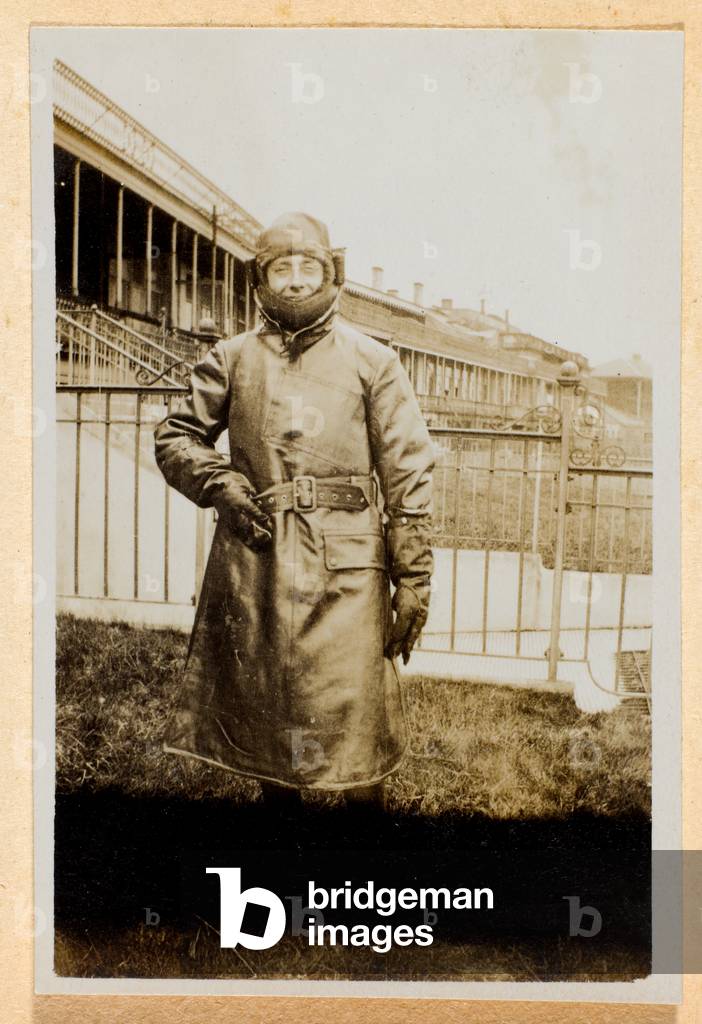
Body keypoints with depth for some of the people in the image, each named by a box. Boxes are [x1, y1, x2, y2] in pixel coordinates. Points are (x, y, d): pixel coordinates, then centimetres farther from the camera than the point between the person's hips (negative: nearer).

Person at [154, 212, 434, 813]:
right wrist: (222, 486, -2)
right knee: (263, 716, 12)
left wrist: (413, 581, -4)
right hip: (252, 566, 3)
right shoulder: (233, 359, 12)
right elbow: (175, 437, 18)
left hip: (345, 568, -2)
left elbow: (409, 473, 2)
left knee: (353, 720, 0)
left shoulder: (371, 362, 6)